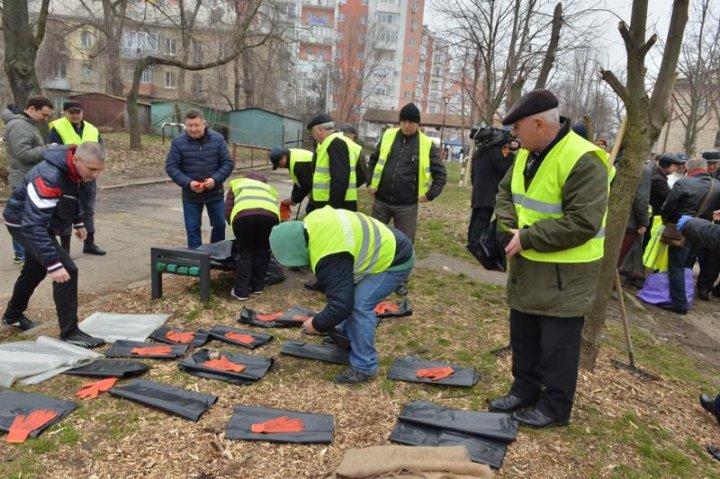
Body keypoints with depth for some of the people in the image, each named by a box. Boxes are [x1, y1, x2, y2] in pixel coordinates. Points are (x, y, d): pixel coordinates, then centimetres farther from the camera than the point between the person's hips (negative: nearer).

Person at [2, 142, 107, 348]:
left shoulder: (74, 169, -10)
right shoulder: (50, 177, -38)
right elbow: (34, 225, -41)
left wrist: (78, 222, 16)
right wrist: (53, 264, -44)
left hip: (37, 220, 9)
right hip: (24, 223, -9)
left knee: (35, 269, 26)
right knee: (67, 270, -18)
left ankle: (13, 314, 50)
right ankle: (69, 332, -8)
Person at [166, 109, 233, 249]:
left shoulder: (217, 139, -4)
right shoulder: (178, 142, -7)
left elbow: (227, 163, -3)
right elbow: (171, 167, -6)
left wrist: (215, 179, -19)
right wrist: (188, 183, -20)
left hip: (215, 193, 1)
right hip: (190, 195, -1)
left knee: (220, 225, 11)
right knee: (192, 228, 5)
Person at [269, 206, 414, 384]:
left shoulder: (330, 258, -33)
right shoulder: (313, 223, -5)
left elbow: (342, 304, -31)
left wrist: (317, 324, -12)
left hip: (394, 259, -10)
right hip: (386, 246, 10)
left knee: (360, 306, -17)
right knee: (351, 296, 18)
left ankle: (364, 367, -6)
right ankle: (348, 337, 38)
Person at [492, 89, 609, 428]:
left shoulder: (583, 160, -23)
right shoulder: (527, 154, 5)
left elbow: (582, 223, -28)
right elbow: (505, 193, 16)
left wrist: (528, 237, -22)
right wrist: (512, 226, -4)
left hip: (564, 273, -8)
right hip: (527, 267, 9)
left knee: (557, 344, 6)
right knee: (523, 336, 19)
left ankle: (554, 407, 23)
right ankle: (525, 390, 36)